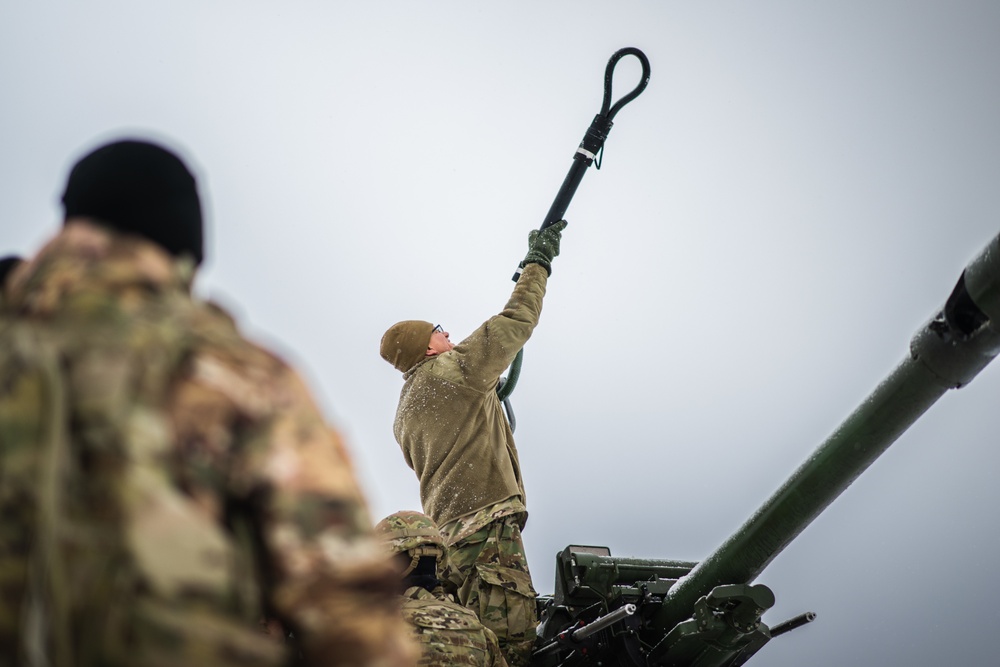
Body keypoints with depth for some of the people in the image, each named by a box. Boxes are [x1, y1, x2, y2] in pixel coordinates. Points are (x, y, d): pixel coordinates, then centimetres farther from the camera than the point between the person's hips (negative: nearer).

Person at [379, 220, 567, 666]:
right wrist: (537, 262, 13)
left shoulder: (405, 412, 24)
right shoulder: (453, 370, -1)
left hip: (445, 528, 10)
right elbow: (514, 323, 1)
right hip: (486, 524, -10)